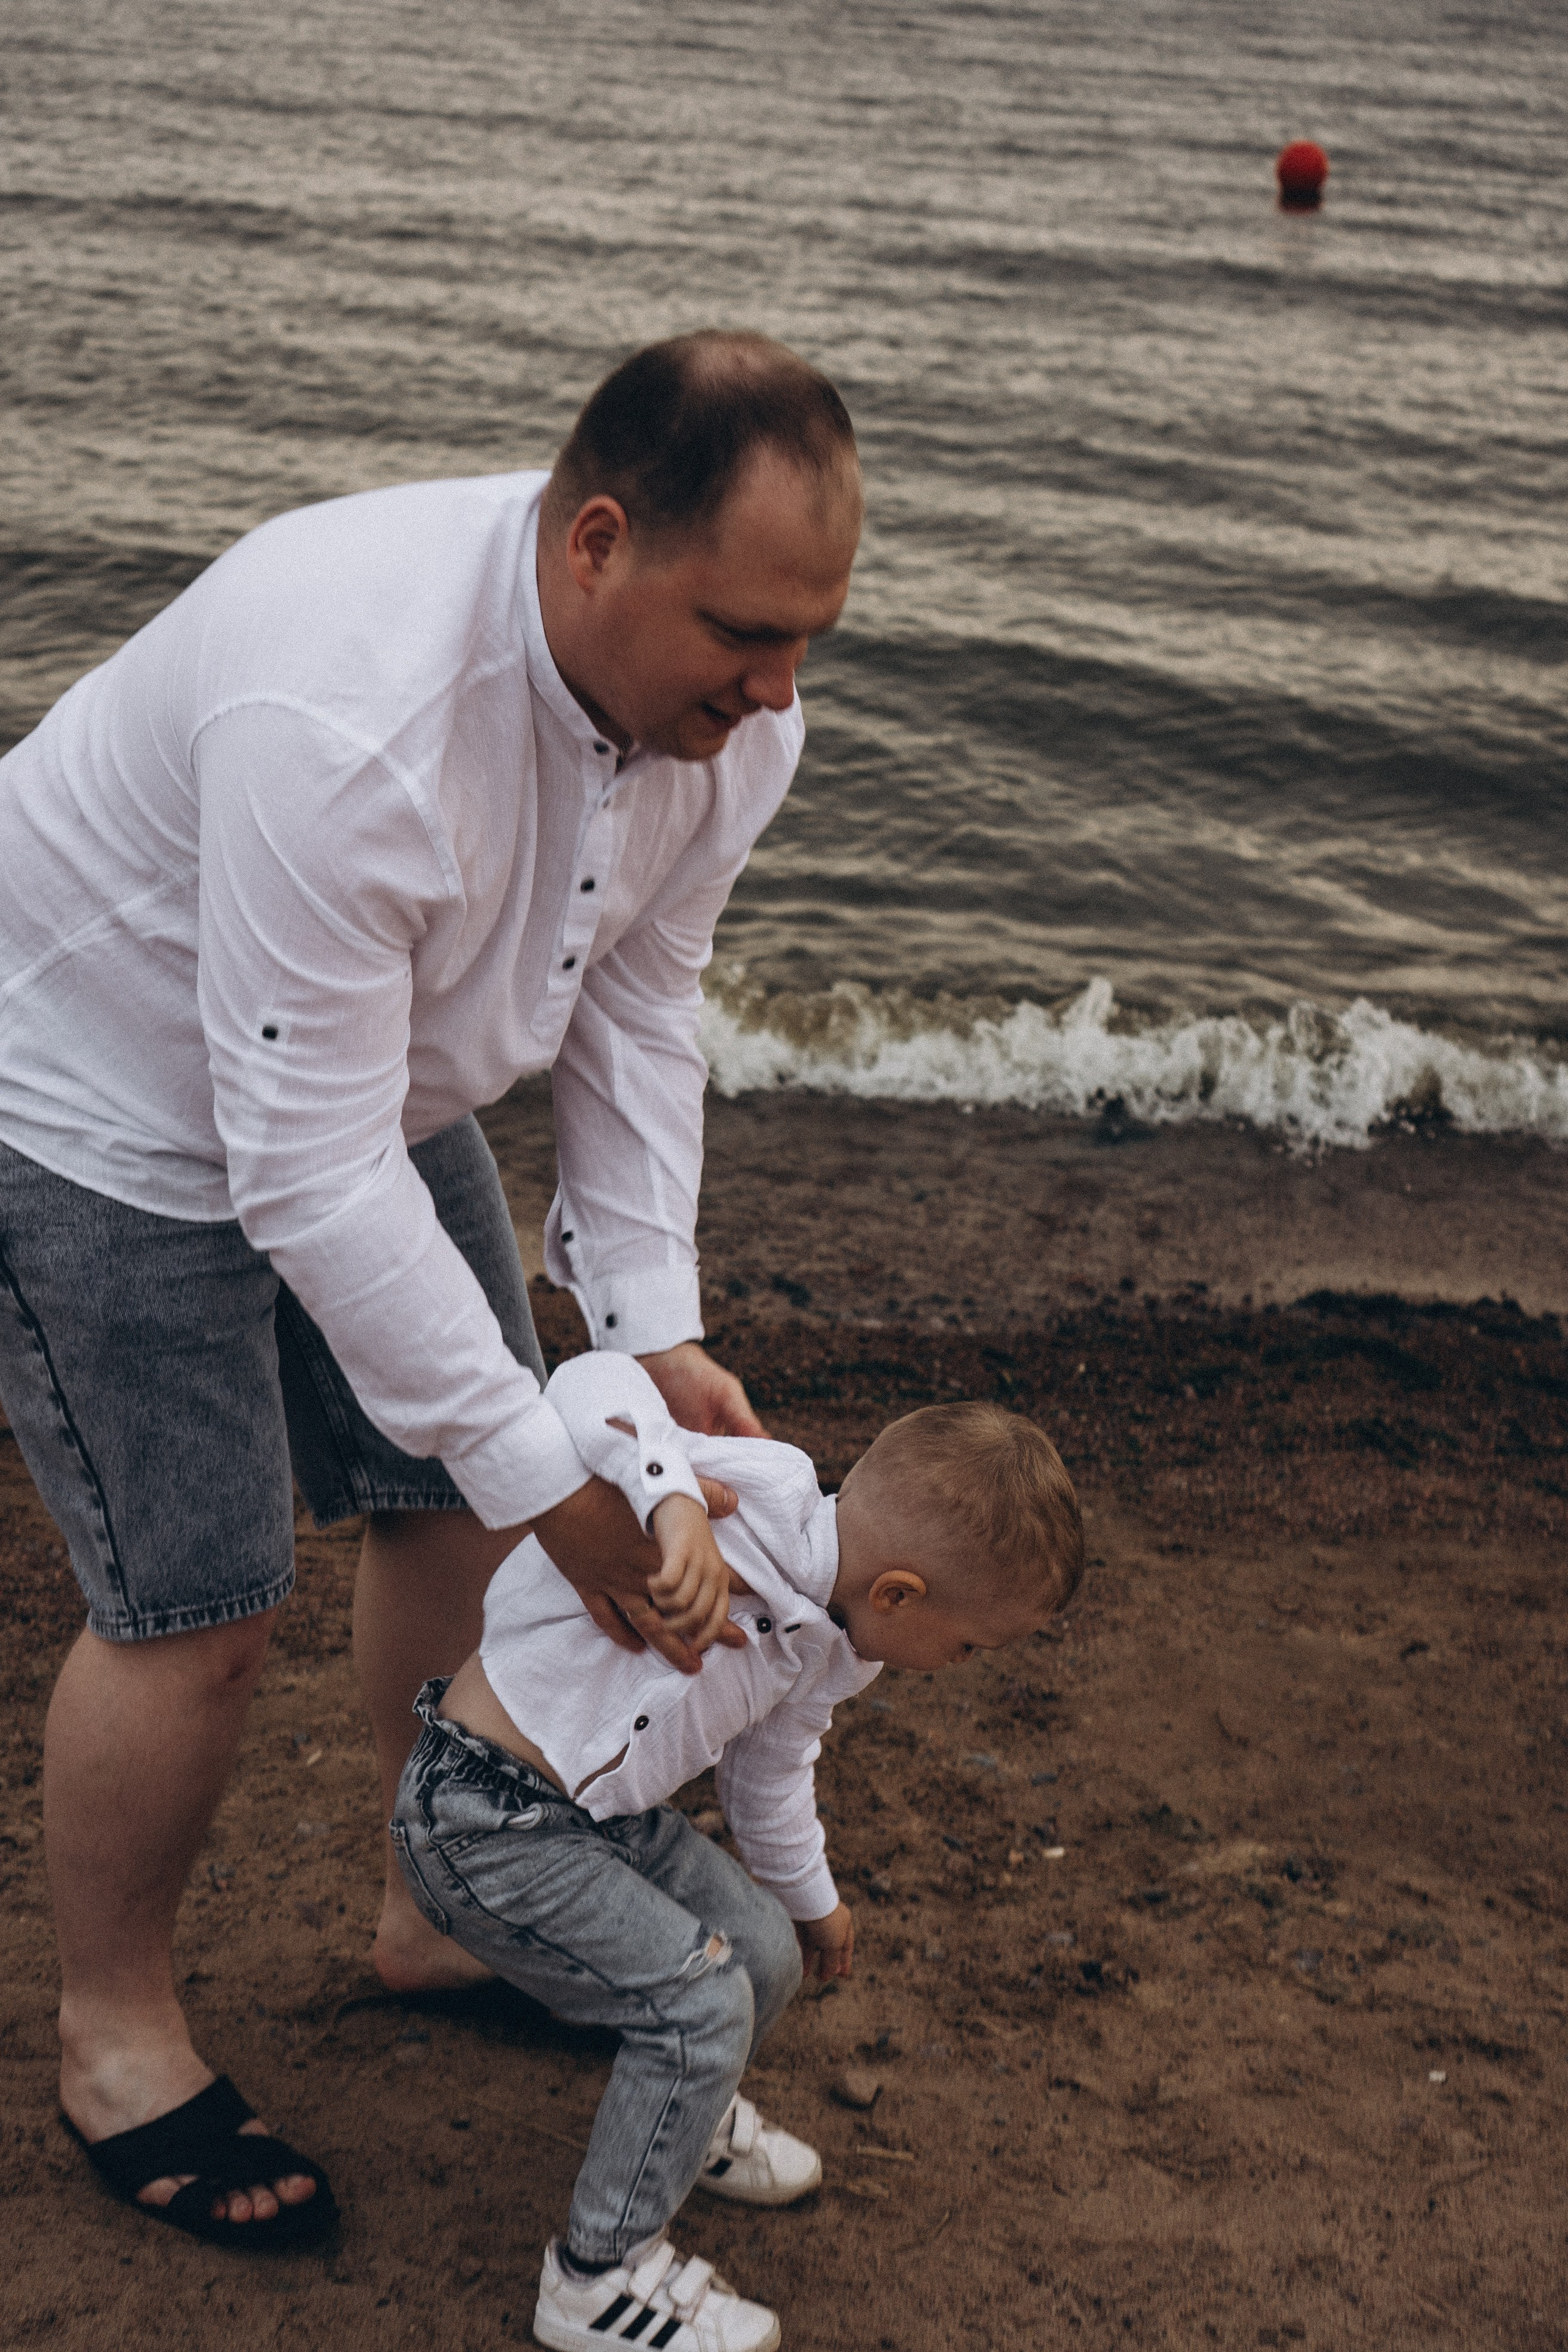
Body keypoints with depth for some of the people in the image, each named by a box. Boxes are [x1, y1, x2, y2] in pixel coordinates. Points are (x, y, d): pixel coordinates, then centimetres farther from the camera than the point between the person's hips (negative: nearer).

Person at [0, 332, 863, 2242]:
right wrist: (556, 1481, -34)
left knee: (454, 1503, 13)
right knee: (193, 1604, -4)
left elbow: (636, 1010, -4)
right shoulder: (349, 719, -41)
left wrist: (651, 1328, -13)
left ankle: (441, 1914, 36)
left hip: (366, 1076, 8)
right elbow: (308, 1175, -38)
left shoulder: (726, 703, -16)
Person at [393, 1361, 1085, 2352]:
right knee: (700, 2001, -12)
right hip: (485, 1826, -9)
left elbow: (771, 1769, 24)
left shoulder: (820, 1652, 4)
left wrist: (809, 1896, 39)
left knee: (762, 1947, 15)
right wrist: (676, 1507, -55)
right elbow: (592, 1388, -38)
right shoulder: (756, 1500, -27)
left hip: (604, 1813, 10)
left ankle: (689, 2117, 47)